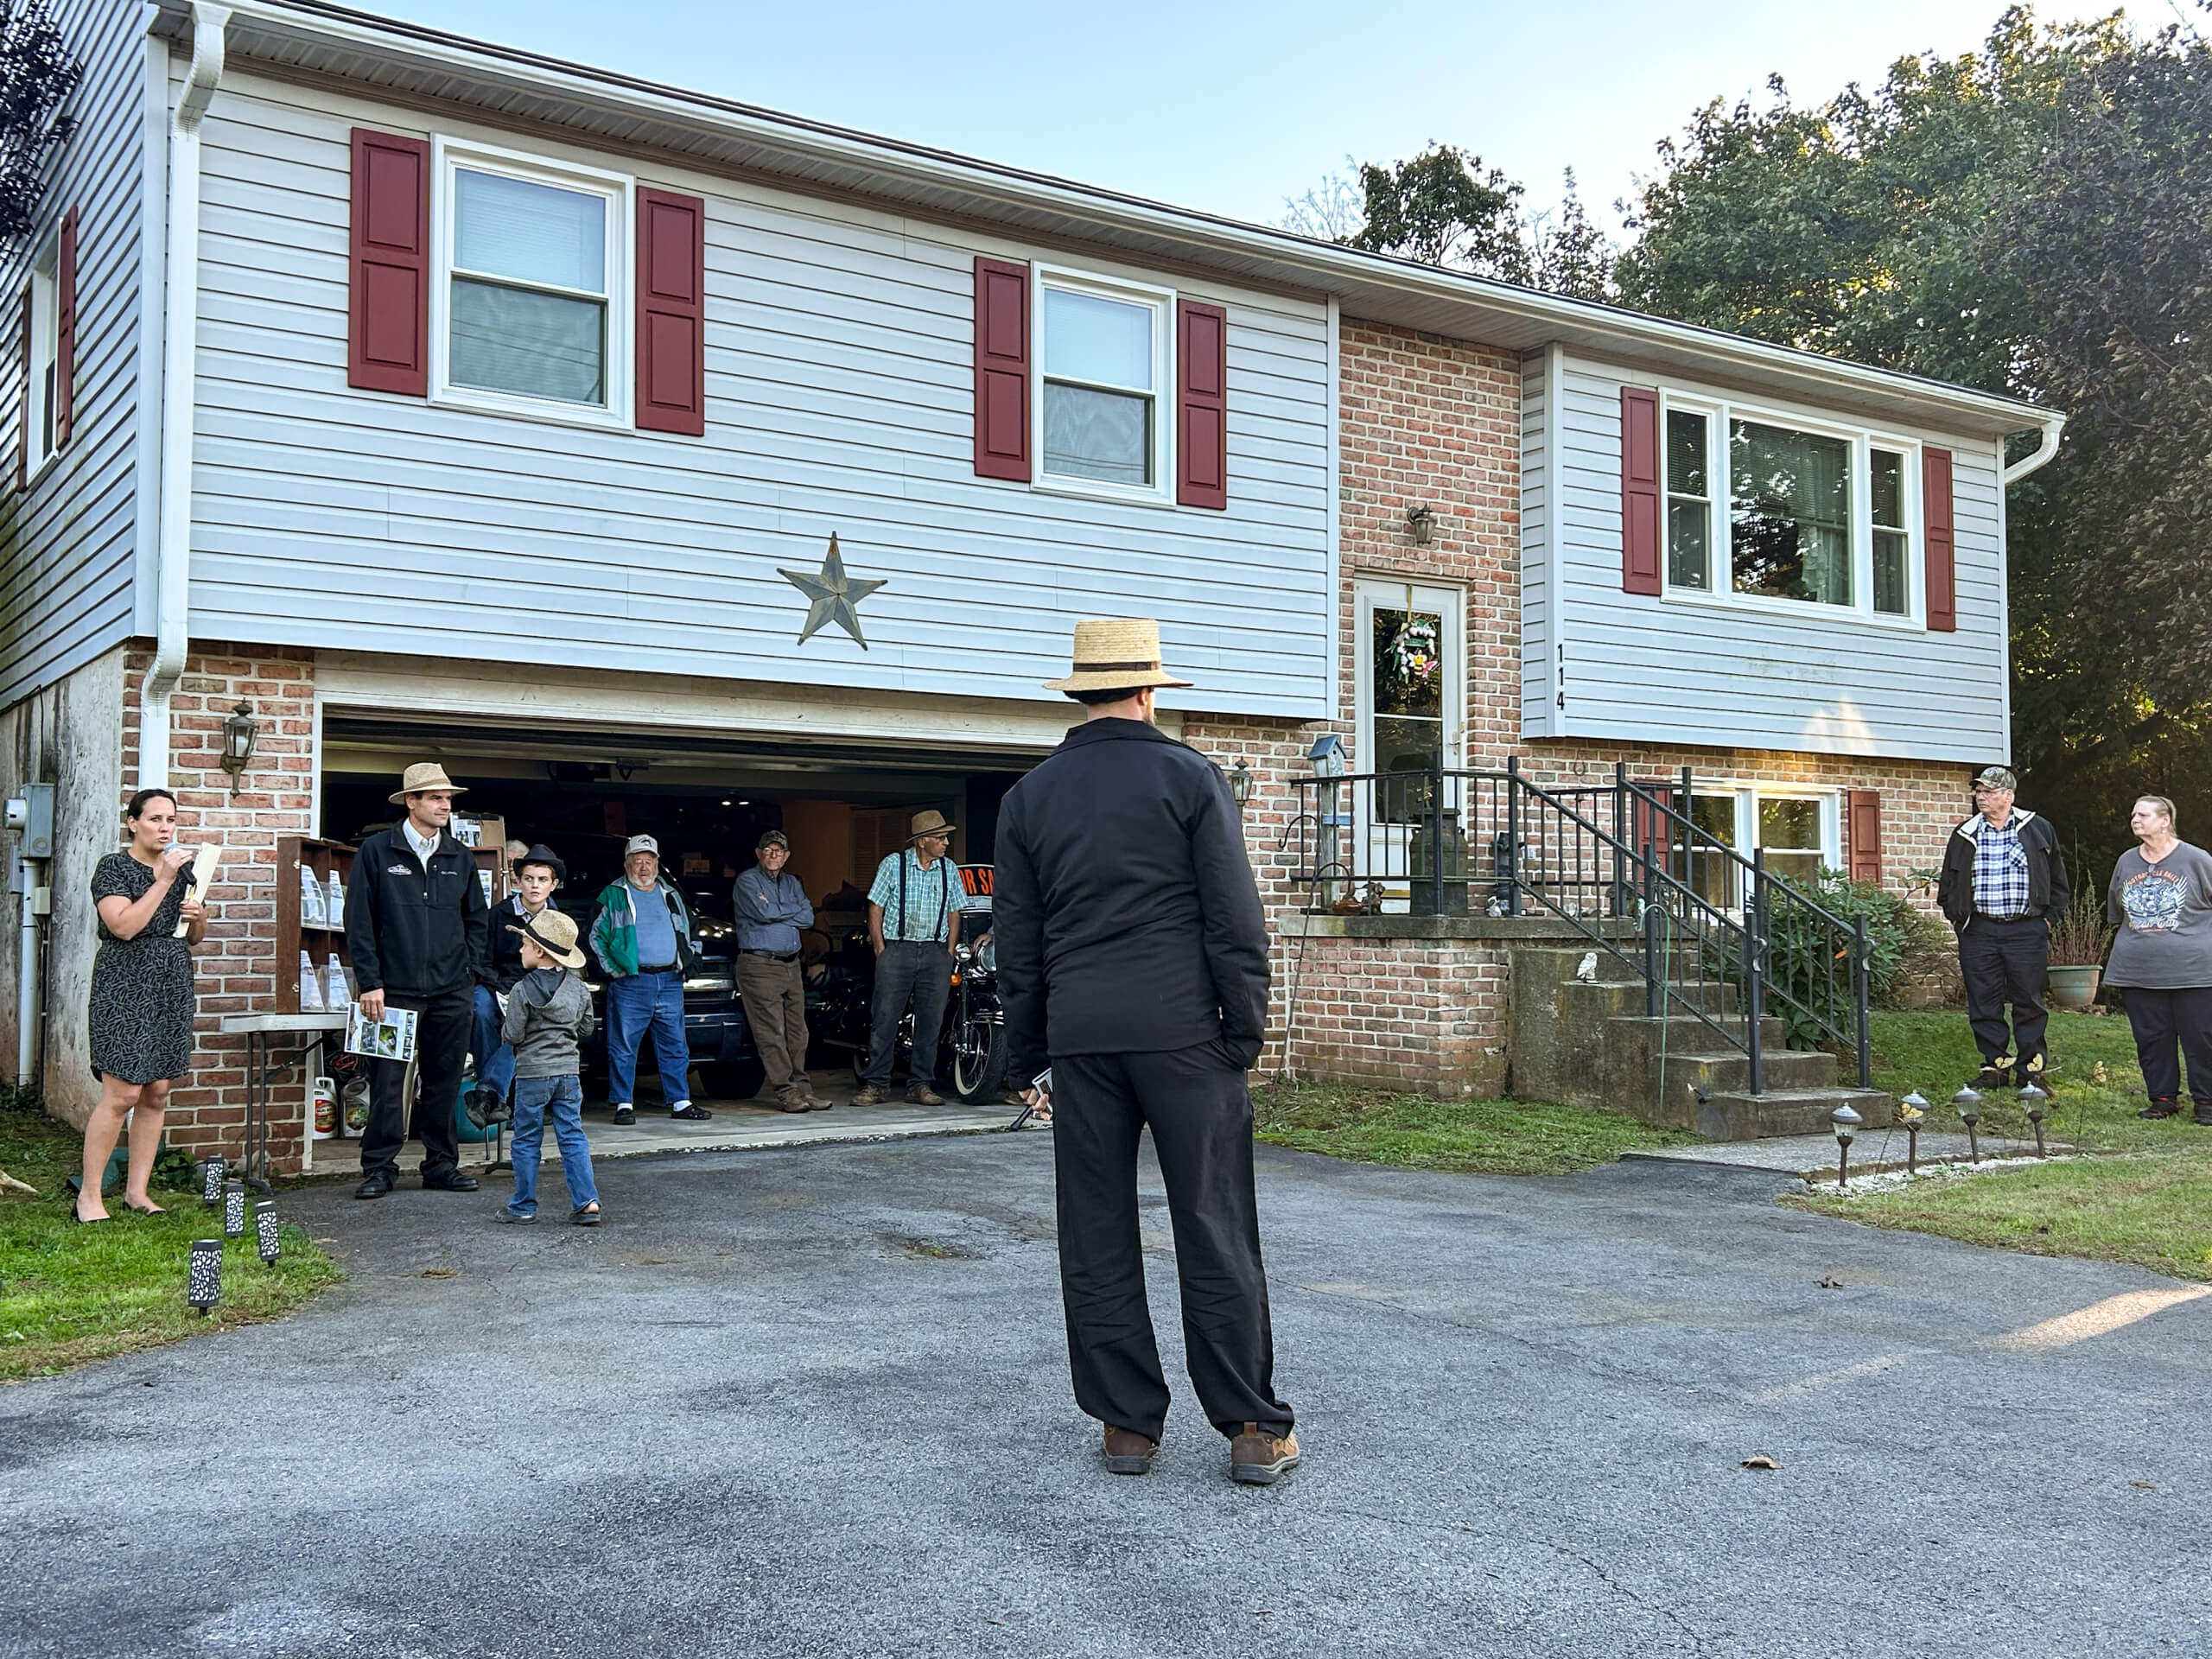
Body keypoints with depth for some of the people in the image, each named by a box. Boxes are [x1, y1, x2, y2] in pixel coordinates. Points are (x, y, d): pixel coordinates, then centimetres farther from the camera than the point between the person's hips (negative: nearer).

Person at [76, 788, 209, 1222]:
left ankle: (137, 1191, 13)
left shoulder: (183, 868, 14)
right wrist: (163, 880, -18)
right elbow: (124, 926, -19)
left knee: (157, 1094, 6)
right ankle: (89, 1196, -2)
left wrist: (199, 914, 0)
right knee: (122, 1094, -11)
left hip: (172, 989, 6)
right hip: (125, 989, -6)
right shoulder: (114, 867, -4)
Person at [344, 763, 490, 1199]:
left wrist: (469, 968, 8)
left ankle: (441, 1164, 18)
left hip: (452, 993, 3)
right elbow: (358, 921, -3)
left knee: (444, 1081, 8)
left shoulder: (460, 857, 10)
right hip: (394, 991, -3)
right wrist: (370, 982, -8)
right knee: (387, 1081, -1)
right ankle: (380, 1168, 9)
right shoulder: (376, 851, -1)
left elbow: (477, 918, 19)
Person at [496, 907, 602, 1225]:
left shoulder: (523, 990, -13)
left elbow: (513, 1035, -12)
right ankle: (587, 1201, -2)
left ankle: (524, 1206, 13)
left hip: (532, 1074, -4)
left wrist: (505, 1023, 8)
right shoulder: (578, 988, 3)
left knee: (527, 1141, 7)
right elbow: (586, 1029, 10)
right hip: (568, 1071, 4)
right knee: (573, 1138, 6)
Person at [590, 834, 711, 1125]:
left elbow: (686, 931, 26)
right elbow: (596, 936, 3)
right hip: (630, 983, -4)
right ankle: (624, 1105, 5)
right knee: (623, 1048, -2)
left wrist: (684, 963, 13)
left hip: (670, 982, 4)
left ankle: (680, 1102, 12)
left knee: (675, 1046, 6)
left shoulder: (671, 895, 18)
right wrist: (613, 968, -6)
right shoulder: (614, 896, 5)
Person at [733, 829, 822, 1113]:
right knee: (772, 1032, -7)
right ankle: (786, 1090, -6)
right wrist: (793, 909, -1)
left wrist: (777, 914, -7)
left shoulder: (791, 882, 18)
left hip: (791, 964, 6)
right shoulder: (747, 881, 0)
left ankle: (801, 1086, 9)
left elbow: (808, 918, 5)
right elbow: (764, 912, -16)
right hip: (759, 965, -6)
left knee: (797, 1031, 5)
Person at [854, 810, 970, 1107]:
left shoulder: (949, 869, 10)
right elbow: (876, 908, 1)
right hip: (897, 948, -3)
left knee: (931, 1021, 3)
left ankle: (921, 1085, 11)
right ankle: (876, 1085, 3)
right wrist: (880, 950, -5)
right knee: (885, 1018, -3)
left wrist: (949, 954, 6)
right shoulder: (893, 864, 0)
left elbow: (954, 913, 14)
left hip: (936, 952, 3)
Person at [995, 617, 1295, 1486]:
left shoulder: (1029, 796, 8)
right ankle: (1253, 1428, 7)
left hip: (1081, 1038, 3)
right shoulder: (1192, 778, -2)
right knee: (1214, 1229, 2)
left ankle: (1127, 1424, 14)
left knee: (1097, 1237, 9)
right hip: (1182, 1031, -2)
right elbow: (1235, 923, -6)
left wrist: (1030, 1056, 16)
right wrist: (1245, 1033, 1)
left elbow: (1016, 945, 10)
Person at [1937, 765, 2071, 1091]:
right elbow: (1948, 882, 18)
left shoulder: (2038, 830, 4)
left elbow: (2057, 881, 12)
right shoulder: (1964, 836, 9)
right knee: (1984, 1003, 2)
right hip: (1979, 932, 2)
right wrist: (1956, 917, 8)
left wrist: (2048, 918, 6)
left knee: (2028, 1001, 3)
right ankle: (1995, 1065, 12)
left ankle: (2031, 1067, 12)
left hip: (2027, 931, -2)